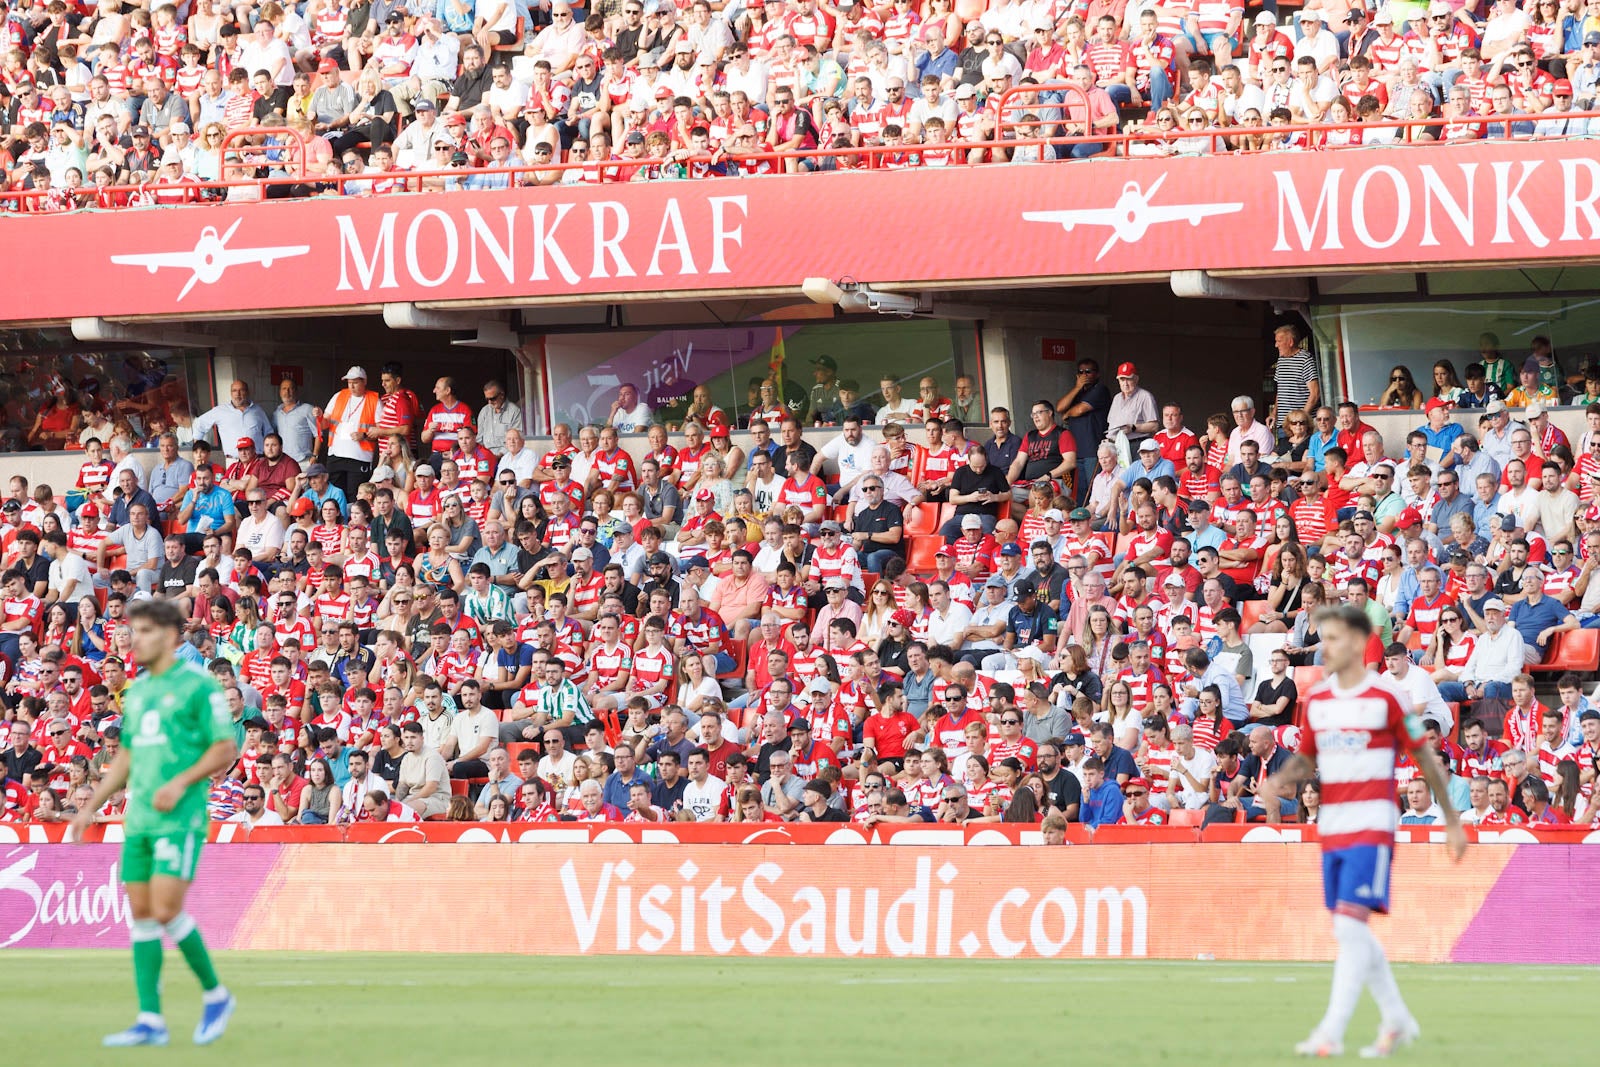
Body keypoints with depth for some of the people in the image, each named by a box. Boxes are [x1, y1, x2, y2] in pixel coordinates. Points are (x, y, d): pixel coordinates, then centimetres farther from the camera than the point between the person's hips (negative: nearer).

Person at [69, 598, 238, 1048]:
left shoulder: (198, 686, -5)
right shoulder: (137, 691, 17)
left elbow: (227, 750, -9)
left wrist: (180, 783, -19)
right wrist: (91, 808, 18)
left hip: (181, 819, -8)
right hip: (139, 820, 8)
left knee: (165, 911, -15)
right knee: (141, 914, 2)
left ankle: (215, 994, 4)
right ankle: (150, 1021, 3)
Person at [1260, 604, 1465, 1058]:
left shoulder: (1387, 697, -7)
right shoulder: (1315, 699, 10)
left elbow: (1426, 759, 0)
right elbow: (1306, 758, 18)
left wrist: (1452, 821, 2)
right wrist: (1280, 781, -5)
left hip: (1372, 825, -7)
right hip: (1331, 826, 7)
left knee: (1351, 924, -16)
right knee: (1351, 933, 10)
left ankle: (1330, 1033, -19)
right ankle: (1398, 1021, 26)